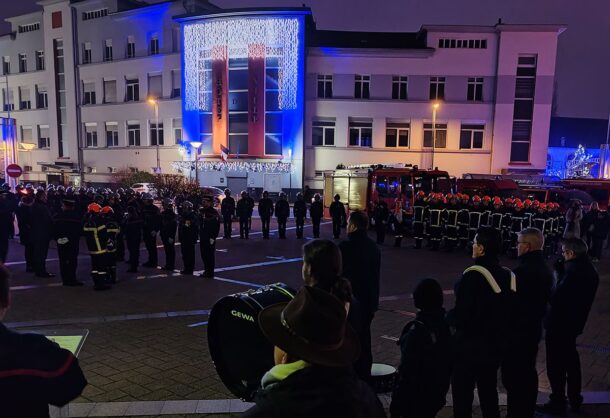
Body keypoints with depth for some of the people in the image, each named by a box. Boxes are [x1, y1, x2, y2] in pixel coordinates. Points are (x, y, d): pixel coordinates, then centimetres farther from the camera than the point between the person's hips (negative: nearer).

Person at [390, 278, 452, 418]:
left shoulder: (417, 330, -24)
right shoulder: (444, 325, 0)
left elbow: (407, 369, -23)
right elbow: (448, 361, 10)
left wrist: (396, 403, -16)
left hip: (416, 397, -7)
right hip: (436, 394, 7)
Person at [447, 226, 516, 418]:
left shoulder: (474, 275, -22)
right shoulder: (509, 276, 0)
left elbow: (460, 314, -22)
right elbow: (509, 311, 9)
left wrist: (447, 316, -3)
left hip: (470, 344, -7)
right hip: (496, 343, 7)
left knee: (463, 394, 7)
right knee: (489, 391, 22)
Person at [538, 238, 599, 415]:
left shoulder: (573, 270, -25)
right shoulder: (589, 269, 5)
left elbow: (555, 298, -26)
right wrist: (561, 268, -1)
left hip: (559, 324, -9)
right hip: (574, 323, 10)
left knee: (556, 365, 4)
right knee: (571, 360, 23)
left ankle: (558, 404, 16)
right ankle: (575, 399, 37)